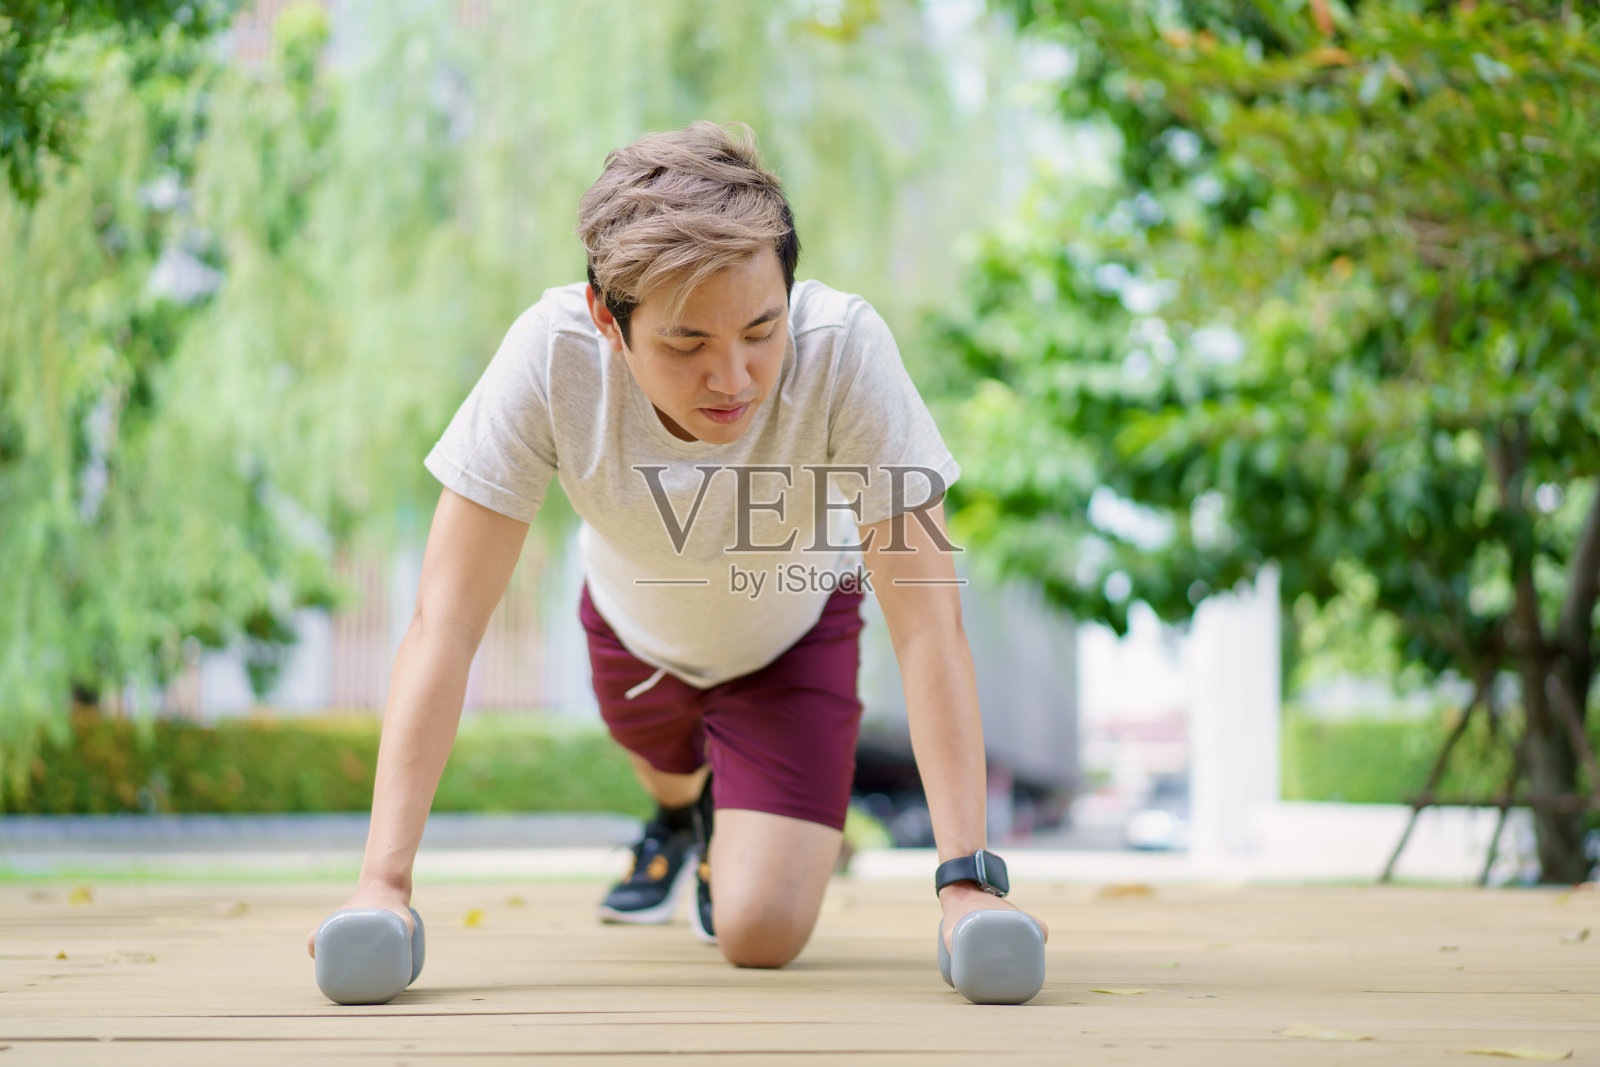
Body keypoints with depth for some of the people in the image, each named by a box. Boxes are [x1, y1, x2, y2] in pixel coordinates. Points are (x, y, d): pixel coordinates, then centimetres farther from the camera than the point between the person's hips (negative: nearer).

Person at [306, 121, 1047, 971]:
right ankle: (680, 817, 69)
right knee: (666, 765, 31)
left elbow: (927, 624, -39)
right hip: (634, 619, 2)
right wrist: (384, 881, -44)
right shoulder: (551, 355, -39)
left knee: (761, 933, -12)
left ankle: (732, 848, 24)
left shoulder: (844, 348, -42)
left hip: (791, 626, -1)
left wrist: (965, 879, -46)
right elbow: (445, 624, -37)